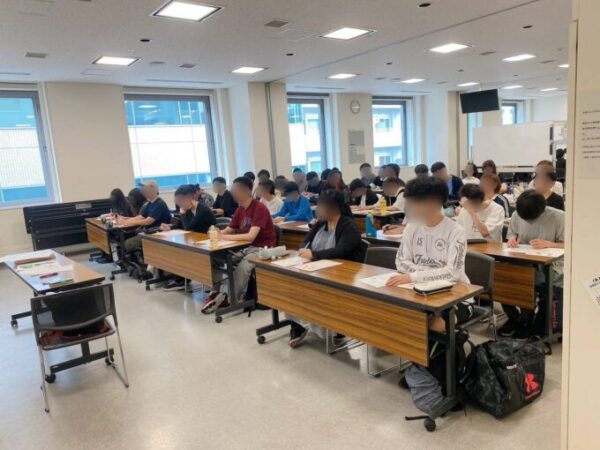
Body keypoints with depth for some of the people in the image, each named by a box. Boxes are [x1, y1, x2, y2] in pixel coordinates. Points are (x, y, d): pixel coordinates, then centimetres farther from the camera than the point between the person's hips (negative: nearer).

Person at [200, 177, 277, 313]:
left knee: (243, 266, -34)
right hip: (246, 247, 8)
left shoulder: (260, 209, -19)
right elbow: (228, 230, 11)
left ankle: (232, 299, -16)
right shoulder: (240, 209, 6)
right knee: (216, 257, -7)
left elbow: (251, 236, -27)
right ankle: (215, 291, -1)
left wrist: (224, 237, -25)